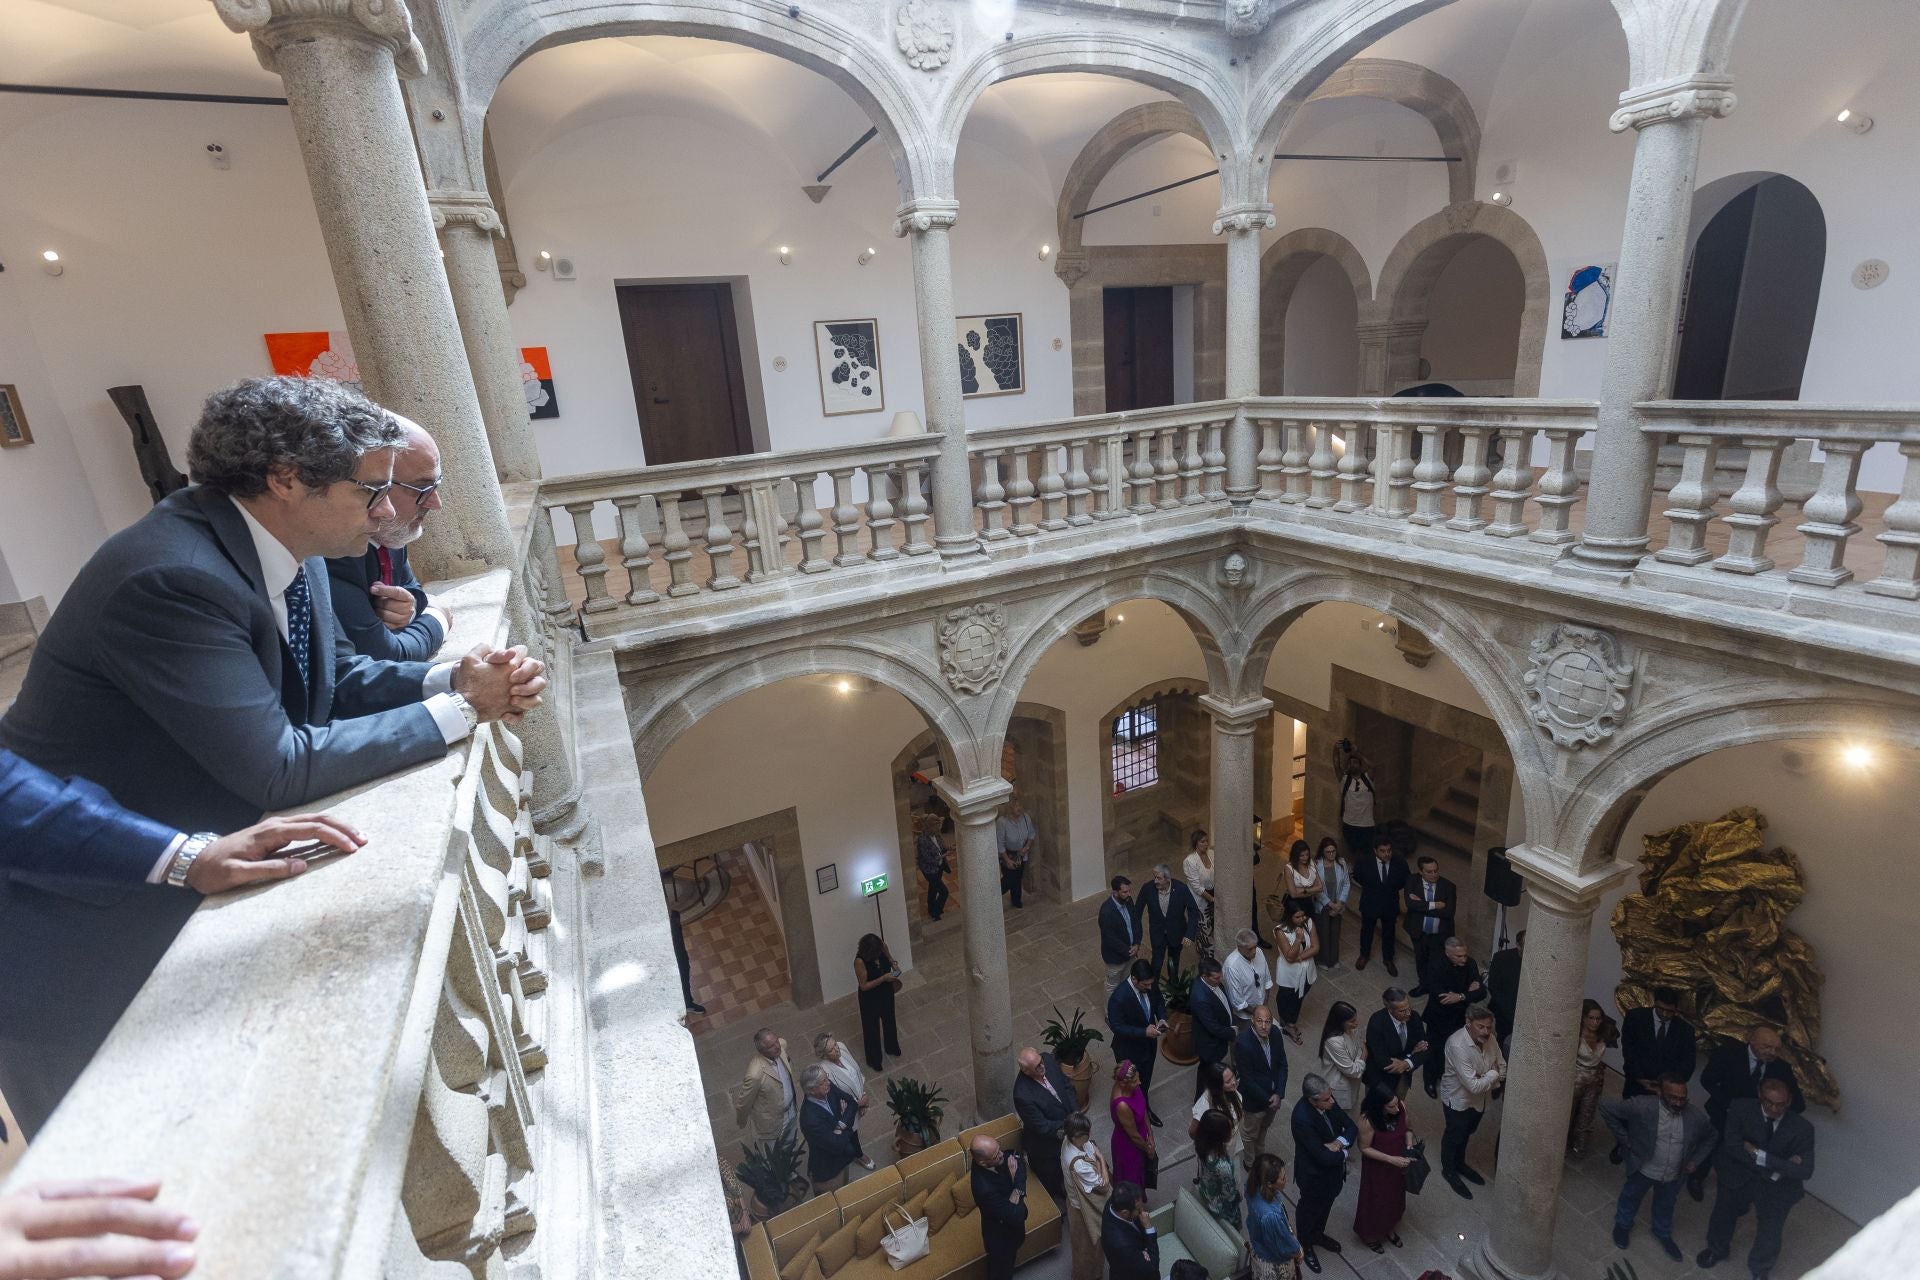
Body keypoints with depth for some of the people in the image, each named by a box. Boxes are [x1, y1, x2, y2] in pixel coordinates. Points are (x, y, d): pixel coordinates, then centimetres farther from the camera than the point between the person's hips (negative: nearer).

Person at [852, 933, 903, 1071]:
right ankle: (874, 1059, 42)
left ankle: (891, 1047, 57)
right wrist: (883, 978, -34)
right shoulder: (860, 961, -34)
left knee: (889, 1020, 28)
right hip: (870, 998, -5)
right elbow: (863, 986, -26)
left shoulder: (882, 947, -20)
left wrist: (894, 964, -15)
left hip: (886, 992, 5)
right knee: (872, 1027, 17)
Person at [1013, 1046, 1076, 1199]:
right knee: (1049, 1180, 23)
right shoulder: (1023, 1095, -40)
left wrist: (1075, 1114, -16)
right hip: (1045, 1144, -5)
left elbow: (1067, 1085, -6)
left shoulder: (1048, 1059, -23)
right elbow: (1043, 1127, -28)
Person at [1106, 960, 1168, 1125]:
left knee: (1145, 1081, 30)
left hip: (1149, 1043, 6)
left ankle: (1144, 1107, 56)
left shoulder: (1151, 985, -19)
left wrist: (1162, 1018, -18)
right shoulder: (1119, 998, -38)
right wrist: (1143, 1032, -33)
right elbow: (1116, 1026, -28)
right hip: (1129, 1049, -6)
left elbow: (1159, 1002, 1)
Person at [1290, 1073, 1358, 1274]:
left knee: (1326, 1204, 31)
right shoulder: (1302, 1118, -40)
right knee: (1310, 1210, 21)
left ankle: (1318, 1234, 58)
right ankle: (1305, 1246, 49)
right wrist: (1344, 1152, -15)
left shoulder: (1328, 1102, -19)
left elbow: (1351, 1127, -7)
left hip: (1332, 1169, 6)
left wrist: (1340, 1142, -26)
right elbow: (1323, 1157, -34)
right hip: (1315, 1174, -6)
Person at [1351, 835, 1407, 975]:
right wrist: (1370, 887, -2)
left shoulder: (1399, 863, -22)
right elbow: (1357, 877, -3)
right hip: (1370, 903, -1)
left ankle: (1388, 959, 45)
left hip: (1390, 904, 1)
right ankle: (1364, 955, 47)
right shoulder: (1364, 862, -25)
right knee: (1367, 930, 22)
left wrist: (1391, 888, -4)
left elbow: (1404, 881, 0)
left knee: (1388, 932, 22)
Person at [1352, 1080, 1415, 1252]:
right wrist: (1391, 1159, -26)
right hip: (1377, 1168, -5)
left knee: (1395, 1197, 28)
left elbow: (1406, 1128, -2)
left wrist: (1409, 1144, -19)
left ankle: (1388, 1229, 57)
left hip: (1398, 1164, 5)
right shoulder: (1368, 1120, -36)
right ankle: (1370, 1235, 48)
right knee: (1375, 1201, 19)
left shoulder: (1401, 1106, -23)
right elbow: (1365, 1148, -21)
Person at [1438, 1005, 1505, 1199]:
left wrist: (1486, 1079, -20)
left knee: (1466, 1133, 28)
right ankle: (1449, 1170, 42)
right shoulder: (1457, 1045, -38)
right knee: (1454, 1135, 18)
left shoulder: (1489, 1038, -15)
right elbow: (1474, 1085, -35)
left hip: (1479, 1098, 6)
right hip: (1458, 1099, -6)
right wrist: (1492, 1074, -18)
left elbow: (1502, 1068, -1)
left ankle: (1460, 1163, 53)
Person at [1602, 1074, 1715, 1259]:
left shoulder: (1696, 1116, -19)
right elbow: (1607, 1107, -24)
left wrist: (1696, 1160, -3)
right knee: (1631, 1198, 23)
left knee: (1666, 1205, 28)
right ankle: (1623, 1225, 51)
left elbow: (1709, 1138, 4)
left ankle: (1663, 1233, 56)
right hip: (1643, 1169, -3)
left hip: (1674, 1175, 3)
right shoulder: (1643, 1106, -32)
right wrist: (1623, 1138, -17)